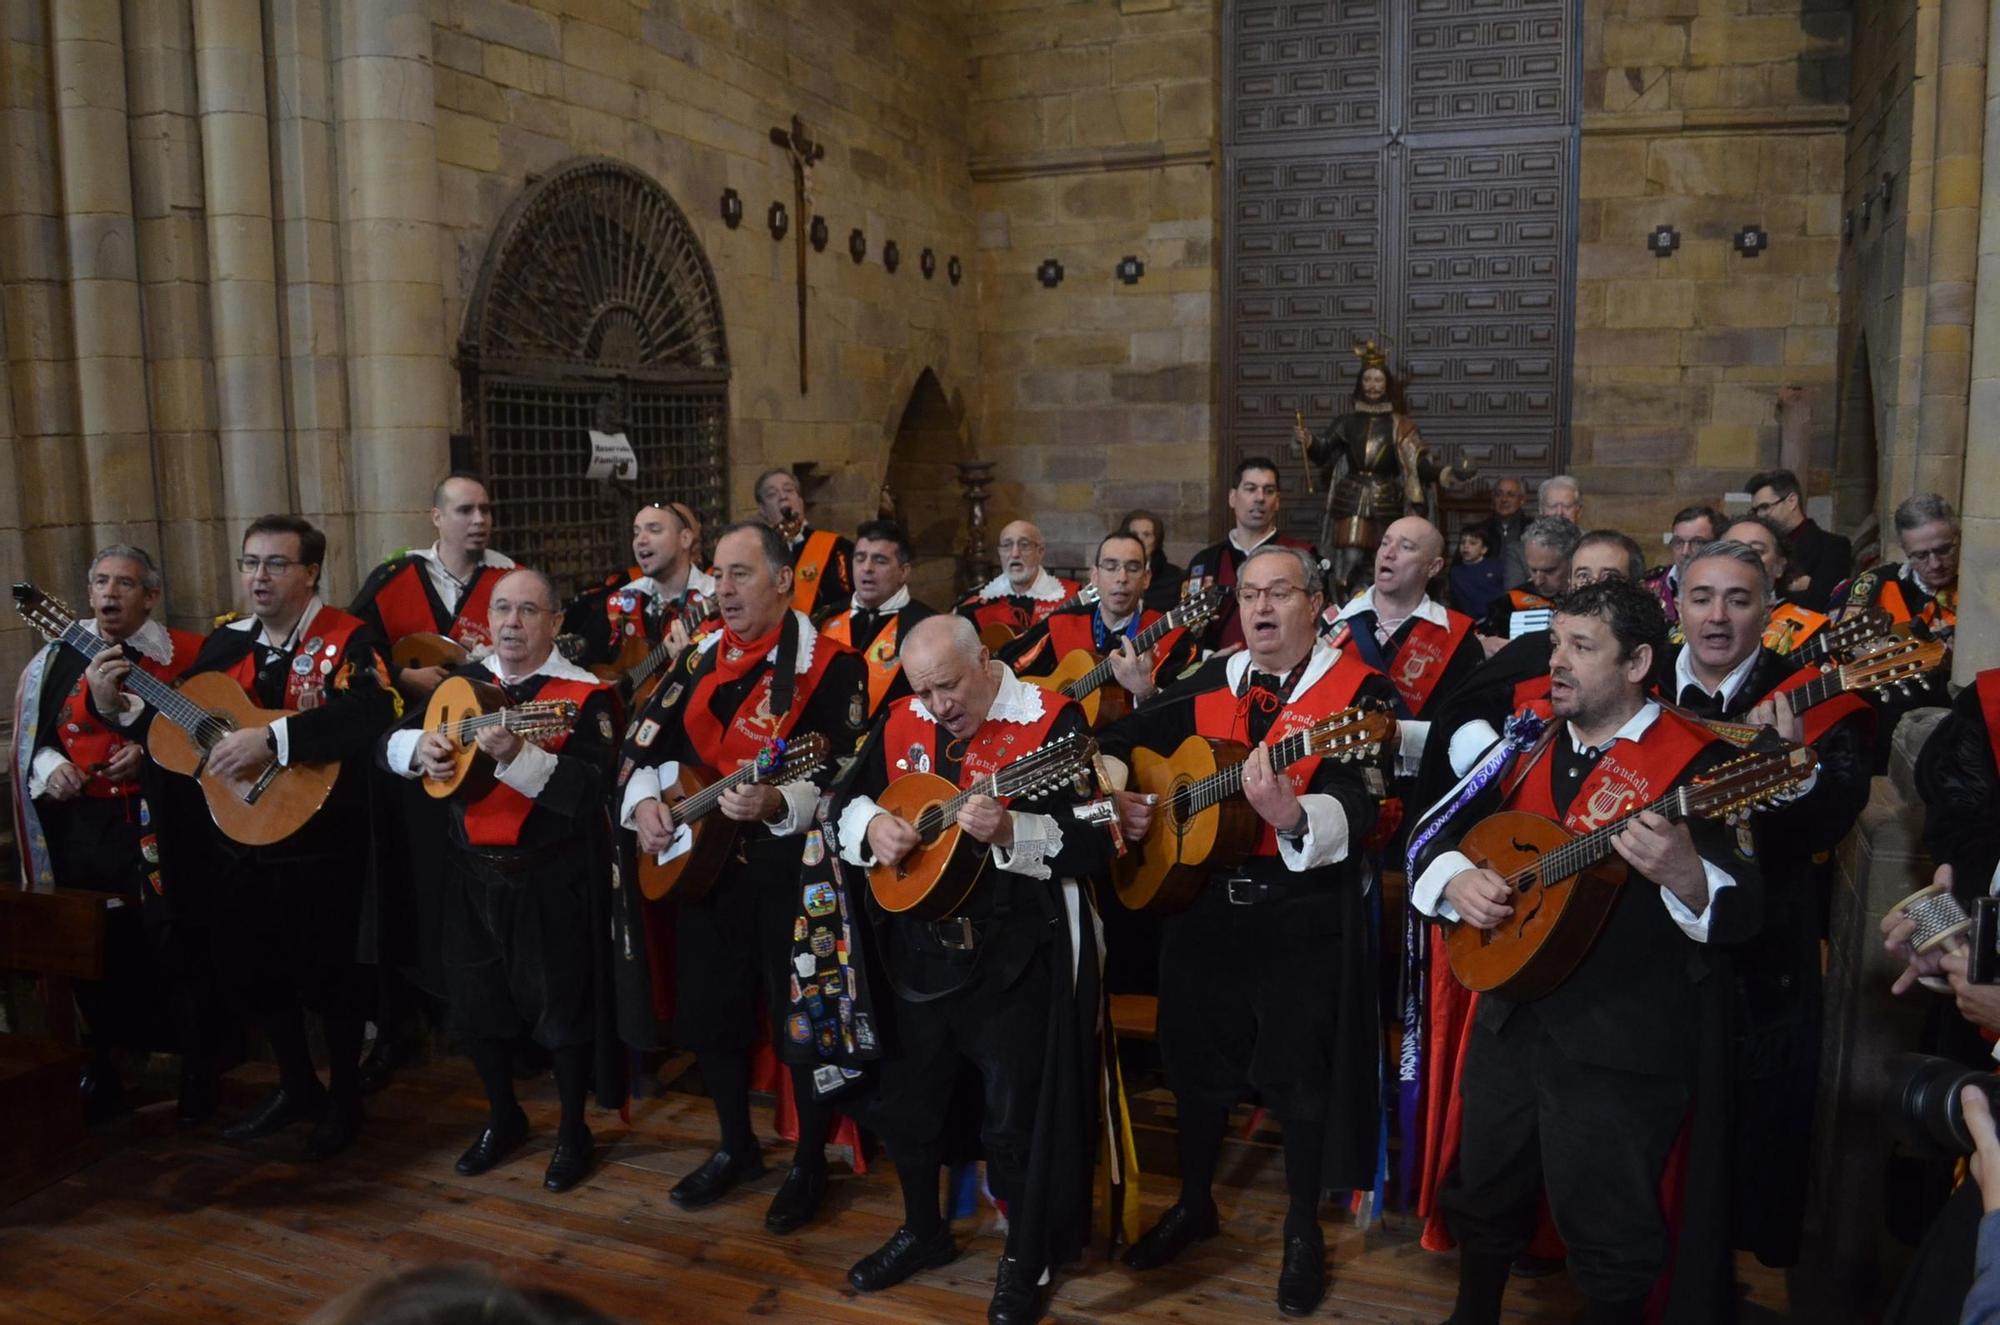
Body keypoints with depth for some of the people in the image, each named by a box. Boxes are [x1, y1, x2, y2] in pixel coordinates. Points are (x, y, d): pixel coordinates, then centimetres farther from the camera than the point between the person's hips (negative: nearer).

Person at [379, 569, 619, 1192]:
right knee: (476, 1000, 15)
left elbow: (590, 787, -24)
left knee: (560, 1004, 5)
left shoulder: (585, 695, -11)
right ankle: (504, 1117, 37)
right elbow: (388, 742, 11)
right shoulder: (462, 682, 8)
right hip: (471, 871, 6)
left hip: (552, 878, -5)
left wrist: (516, 755, -36)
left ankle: (573, 1130, 25)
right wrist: (417, 748, -11)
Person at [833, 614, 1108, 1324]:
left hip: (1015, 955, -6)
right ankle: (923, 1230, 44)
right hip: (917, 950, 6)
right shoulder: (901, 724, 4)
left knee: (1014, 1114, 6)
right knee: (903, 1100, 19)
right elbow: (847, 798, 12)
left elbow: (1094, 842, -19)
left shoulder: (1051, 721, -14)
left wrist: (1009, 831, -34)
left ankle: (1026, 1258, 29)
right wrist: (871, 826, -11)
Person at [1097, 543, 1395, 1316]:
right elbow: (1119, 741, 14)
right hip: (1203, 900, 5)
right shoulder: (1209, 683, 7)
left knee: (1301, 1071, 6)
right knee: (1194, 1054, 15)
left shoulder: (1359, 692, -10)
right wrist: (1116, 795, -5)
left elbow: (1358, 809, -23)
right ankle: (1194, 1203, 38)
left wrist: (1292, 817, -43)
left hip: (1306, 914, -5)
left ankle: (1304, 1232, 29)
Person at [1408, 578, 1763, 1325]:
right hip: (1508, 1017, 6)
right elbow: (1432, 832, 10)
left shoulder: (1698, 764, -12)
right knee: (1483, 1200, 22)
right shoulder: (1528, 746, 7)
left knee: (1611, 1240, 9)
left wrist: (1686, 875, -41)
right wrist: (1455, 878, -11)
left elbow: (1745, 910, -20)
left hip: (1622, 1045, -6)